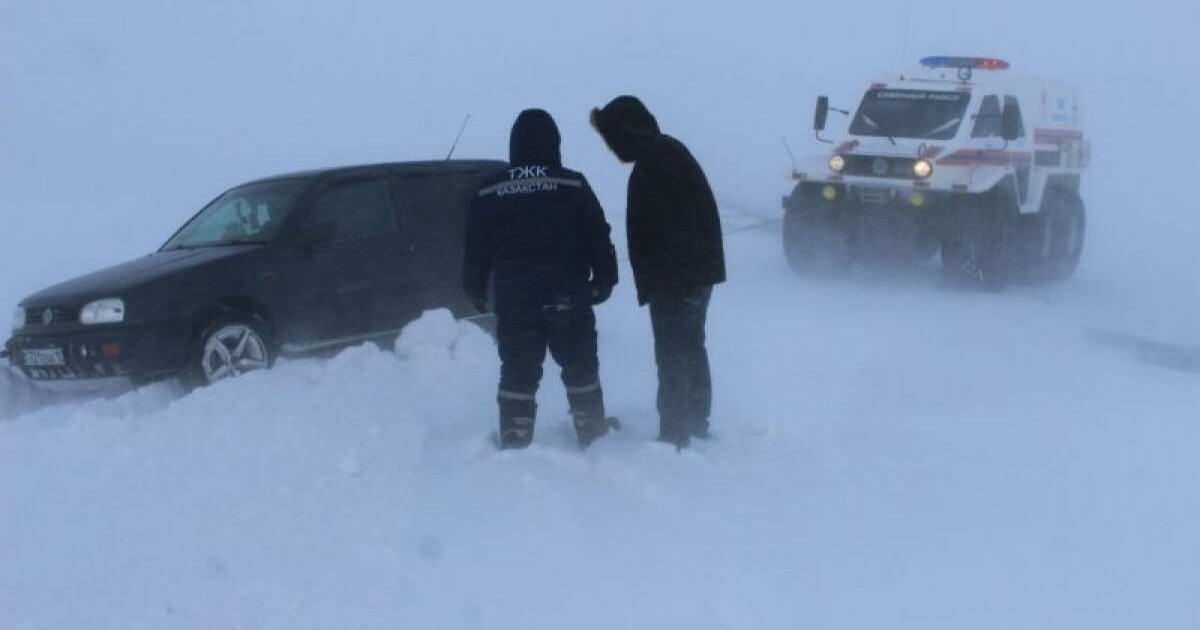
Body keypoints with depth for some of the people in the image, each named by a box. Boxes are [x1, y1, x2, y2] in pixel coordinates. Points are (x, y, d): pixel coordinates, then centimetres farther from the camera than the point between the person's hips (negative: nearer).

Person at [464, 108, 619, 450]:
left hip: (513, 300, 1)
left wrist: (475, 289, 18)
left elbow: (476, 249, 5)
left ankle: (515, 446, 5)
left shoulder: (489, 193, -1)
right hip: (567, 299, -1)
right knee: (580, 369, 11)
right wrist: (604, 279, 10)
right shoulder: (572, 186, -6)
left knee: (517, 374, 6)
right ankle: (594, 437, 18)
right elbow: (598, 239, -3)